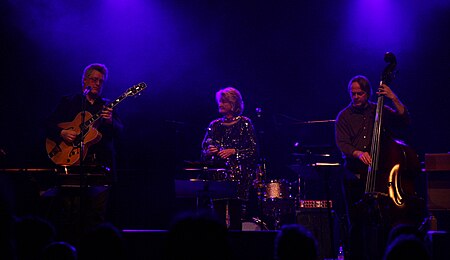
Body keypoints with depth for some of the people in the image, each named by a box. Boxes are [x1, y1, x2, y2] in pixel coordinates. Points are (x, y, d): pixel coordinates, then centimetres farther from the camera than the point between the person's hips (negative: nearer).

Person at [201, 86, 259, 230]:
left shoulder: (244, 123, 3)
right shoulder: (214, 125, 15)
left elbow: (253, 151, -2)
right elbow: (203, 150, 19)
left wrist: (233, 152, -14)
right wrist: (209, 151, -4)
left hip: (237, 176, -4)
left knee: (235, 218, -9)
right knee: (218, 216, -3)